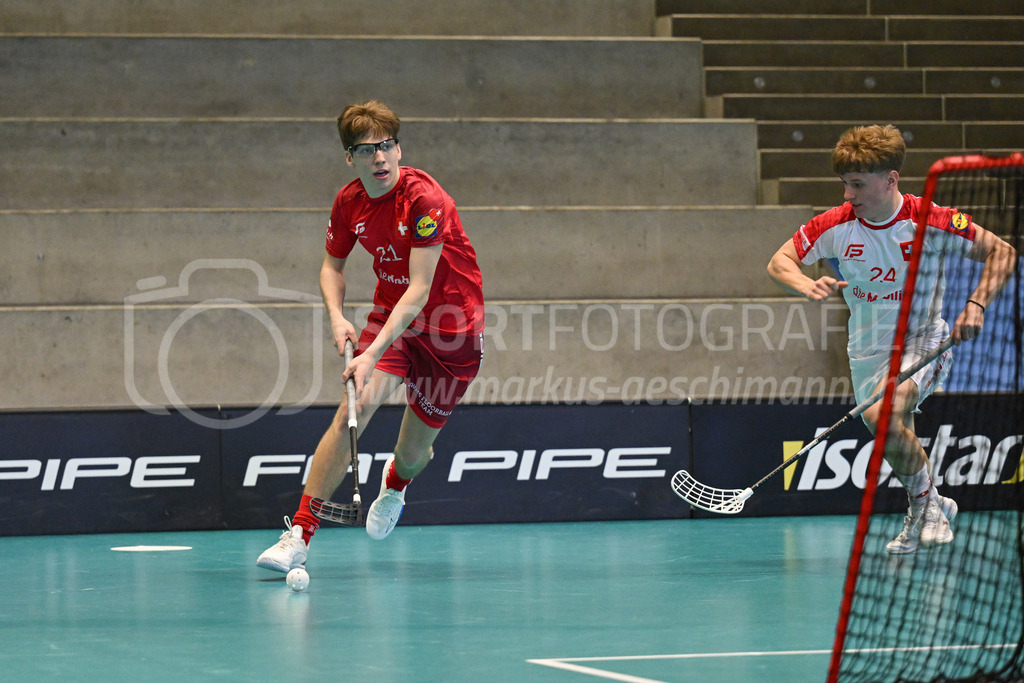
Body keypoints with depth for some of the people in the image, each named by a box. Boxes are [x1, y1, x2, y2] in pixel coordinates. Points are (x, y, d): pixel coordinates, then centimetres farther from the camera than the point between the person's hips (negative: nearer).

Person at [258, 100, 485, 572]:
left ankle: (393, 487, 49)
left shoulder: (424, 198, -26)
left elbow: (419, 290, -30)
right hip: (389, 315, 3)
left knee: (414, 452, 9)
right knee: (352, 413, -22)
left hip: (452, 330, -3)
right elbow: (332, 266, 11)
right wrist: (337, 316, -10)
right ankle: (299, 534, -20)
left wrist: (373, 353, -38)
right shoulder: (348, 203, -8)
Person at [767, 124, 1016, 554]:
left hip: (922, 341, -4)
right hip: (868, 349, 4)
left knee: (883, 416, -29)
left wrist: (976, 305, -25)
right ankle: (923, 513, 36)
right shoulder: (836, 225, -11)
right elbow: (779, 264, -5)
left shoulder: (930, 221, -18)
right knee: (897, 446, 8)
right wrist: (808, 287, -27)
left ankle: (926, 502, -7)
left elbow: (1002, 252, -11)